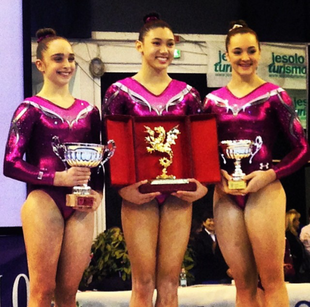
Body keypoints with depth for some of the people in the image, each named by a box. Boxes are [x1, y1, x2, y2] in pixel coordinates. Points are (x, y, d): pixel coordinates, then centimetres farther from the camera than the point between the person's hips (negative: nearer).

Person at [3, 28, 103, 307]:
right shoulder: (31, 109, 1)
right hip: (43, 202, -4)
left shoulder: (88, 111, 15)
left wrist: (97, 192, 1)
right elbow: (11, 165, -6)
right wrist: (59, 178, -14)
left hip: (81, 207, 4)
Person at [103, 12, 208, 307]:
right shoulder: (120, 92, 2)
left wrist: (203, 184, -7)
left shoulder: (187, 94, 10)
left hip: (179, 195, 3)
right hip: (139, 196, -2)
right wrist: (122, 187, -15)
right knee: (143, 283, -2)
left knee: (169, 282, 3)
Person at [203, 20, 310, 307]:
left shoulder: (274, 95, 0)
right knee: (243, 284, 8)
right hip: (225, 195, 3)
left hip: (264, 191, -3)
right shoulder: (213, 100, 9)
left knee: (272, 280, -5)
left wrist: (270, 175, -13)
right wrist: (217, 176, -8)